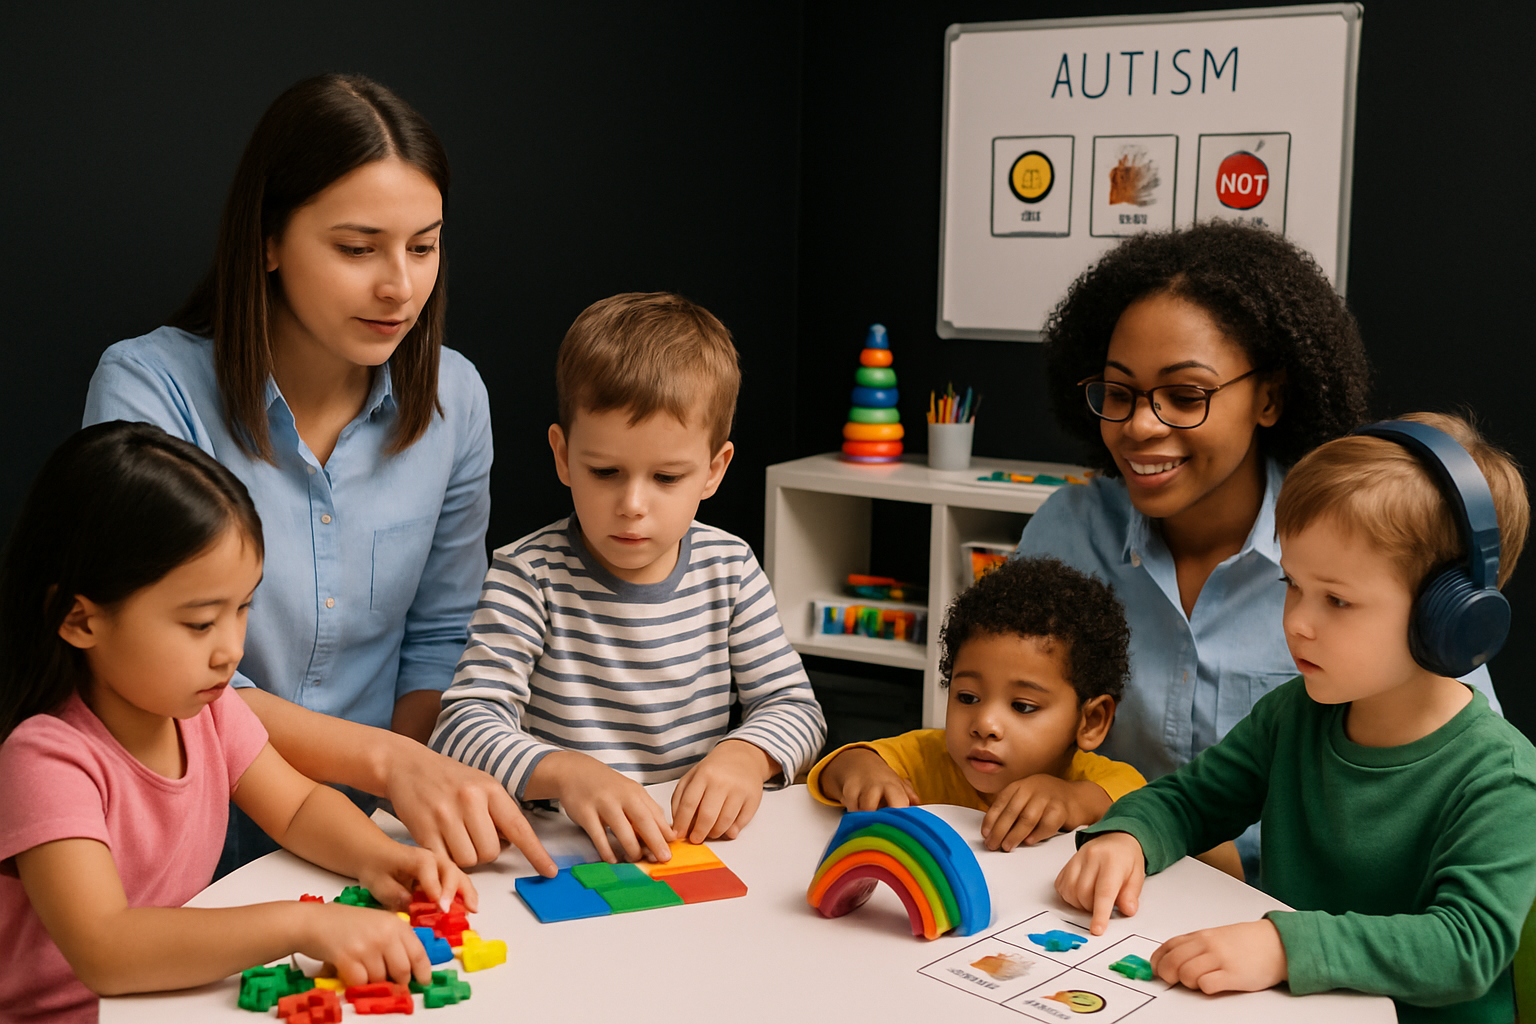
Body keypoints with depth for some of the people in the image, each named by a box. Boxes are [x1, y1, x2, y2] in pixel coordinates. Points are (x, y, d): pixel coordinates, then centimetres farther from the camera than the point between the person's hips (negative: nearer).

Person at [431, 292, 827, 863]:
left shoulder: (729, 569, 3)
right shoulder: (530, 576, -8)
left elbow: (793, 703, 7)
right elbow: (465, 726, -16)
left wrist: (745, 754, -16)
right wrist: (565, 771, -35)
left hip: (701, 837, 3)